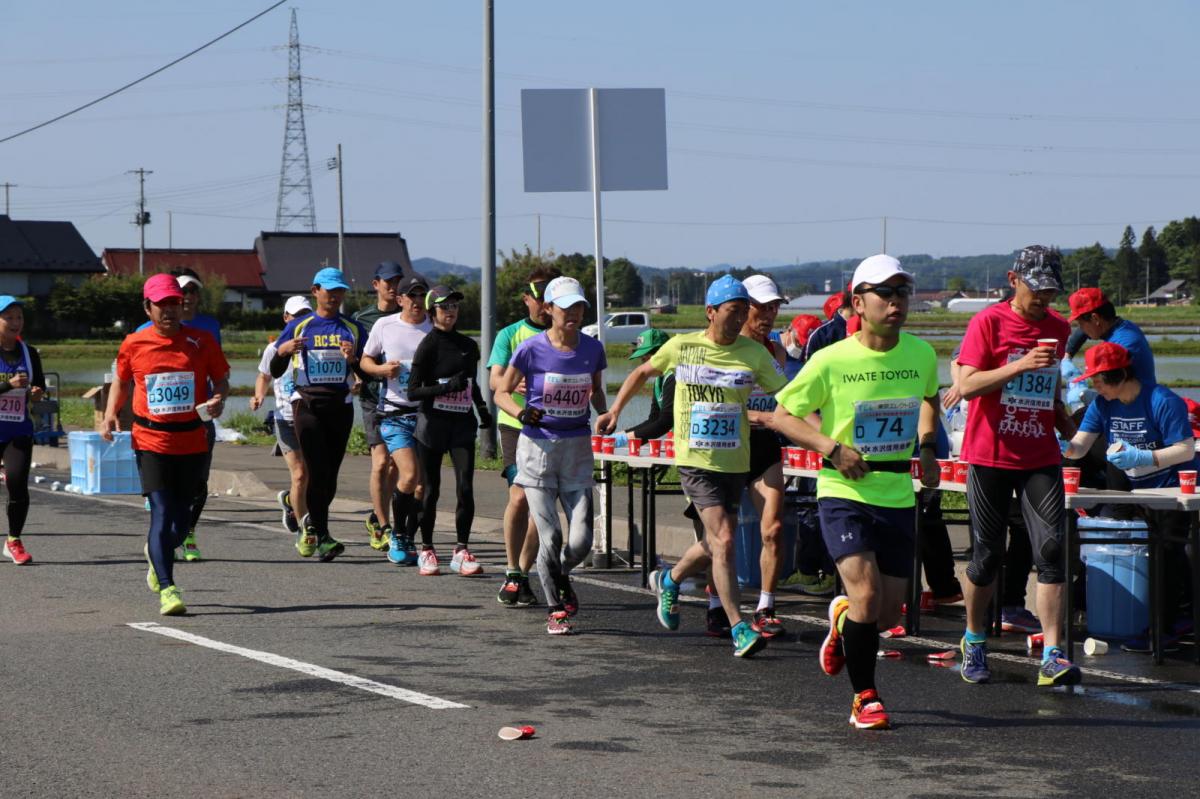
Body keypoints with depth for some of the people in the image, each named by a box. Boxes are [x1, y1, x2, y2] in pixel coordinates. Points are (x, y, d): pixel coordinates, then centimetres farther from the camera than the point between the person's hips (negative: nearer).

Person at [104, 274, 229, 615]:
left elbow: (221, 379, 10)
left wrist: (218, 400, -11)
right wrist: (110, 413, 2)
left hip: (192, 442, 2)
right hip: (151, 442, -2)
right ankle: (167, 589, -12)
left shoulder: (201, 341, 0)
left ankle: (157, 554, 43)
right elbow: (121, 381, 17)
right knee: (162, 513, -12)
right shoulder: (133, 344, 1)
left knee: (182, 516, 10)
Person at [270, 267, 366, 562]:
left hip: (340, 405, 3)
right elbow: (275, 373, 8)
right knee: (317, 471, -14)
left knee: (330, 475, 6)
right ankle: (322, 537, -14)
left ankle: (311, 523, 29)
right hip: (307, 402, -2)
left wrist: (353, 358, -10)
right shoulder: (298, 327, 7)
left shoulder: (353, 329, 11)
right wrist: (281, 352, -12)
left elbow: (367, 376, 9)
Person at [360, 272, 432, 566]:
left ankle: (409, 539, 19)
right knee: (409, 475, -17)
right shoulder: (384, 326, 3)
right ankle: (397, 535, 2)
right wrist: (383, 369, -6)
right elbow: (366, 360, 14)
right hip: (394, 415, -2)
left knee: (423, 483, 2)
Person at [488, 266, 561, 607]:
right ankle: (511, 572, -2)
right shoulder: (510, 335, 3)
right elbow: (494, 379, -9)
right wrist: (514, 385, -31)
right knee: (520, 497, -14)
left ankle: (522, 575, 15)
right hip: (516, 425, -2)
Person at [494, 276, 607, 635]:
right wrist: (522, 413, -20)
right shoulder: (532, 349, -9)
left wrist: (605, 415, -2)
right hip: (538, 447, -3)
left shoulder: (592, 348, 1)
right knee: (550, 537, -6)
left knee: (581, 540, -4)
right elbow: (502, 392, -1)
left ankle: (560, 575, 31)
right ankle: (555, 609, 13)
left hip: (577, 448, 3)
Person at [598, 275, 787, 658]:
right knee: (723, 541, -15)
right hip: (695, 460, -3)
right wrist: (615, 411, 13)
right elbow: (642, 373, 16)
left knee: (715, 544, 14)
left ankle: (669, 580, 45)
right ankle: (739, 628, -11)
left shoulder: (754, 353, 0)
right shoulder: (682, 347, -1)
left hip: (735, 463, 3)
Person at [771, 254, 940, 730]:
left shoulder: (921, 355, 1)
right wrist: (832, 448, -16)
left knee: (888, 615, 6)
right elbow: (783, 415, -2)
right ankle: (864, 698, -1)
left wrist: (926, 448, 8)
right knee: (866, 594, -19)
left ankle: (841, 619, 42)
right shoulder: (831, 361, -11)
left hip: (898, 496, 4)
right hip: (844, 493, -4)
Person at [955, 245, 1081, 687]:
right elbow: (967, 385, -15)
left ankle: (1052, 656, -12)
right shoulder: (988, 322, -6)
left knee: (1052, 548, -10)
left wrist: (1074, 435, 17)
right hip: (990, 456, -4)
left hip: (1041, 458, 4)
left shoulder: (1058, 328, 12)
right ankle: (974, 642, 26)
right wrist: (1020, 365, -24)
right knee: (987, 553, 5)